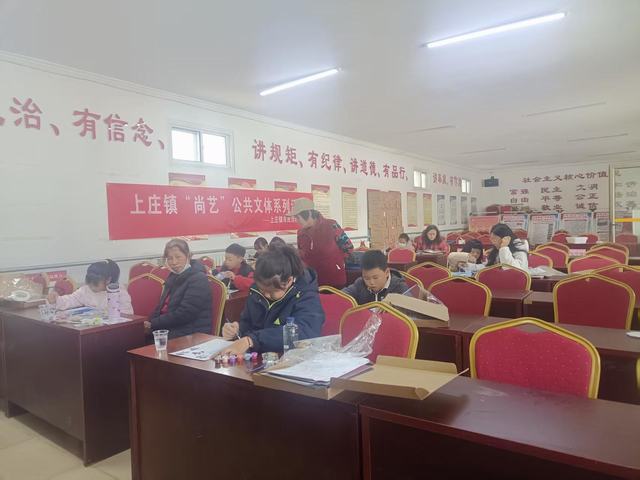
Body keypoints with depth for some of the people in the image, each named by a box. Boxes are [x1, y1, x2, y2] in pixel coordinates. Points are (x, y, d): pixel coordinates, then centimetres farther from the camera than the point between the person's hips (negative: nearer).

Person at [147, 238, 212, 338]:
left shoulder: (198, 280, -13)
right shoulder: (173, 276, 14)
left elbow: (184, 315, -19)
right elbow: (163, 305, 14)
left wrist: (154, 323, -13)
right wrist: (150, 322, -5)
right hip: (169, 329, 7)